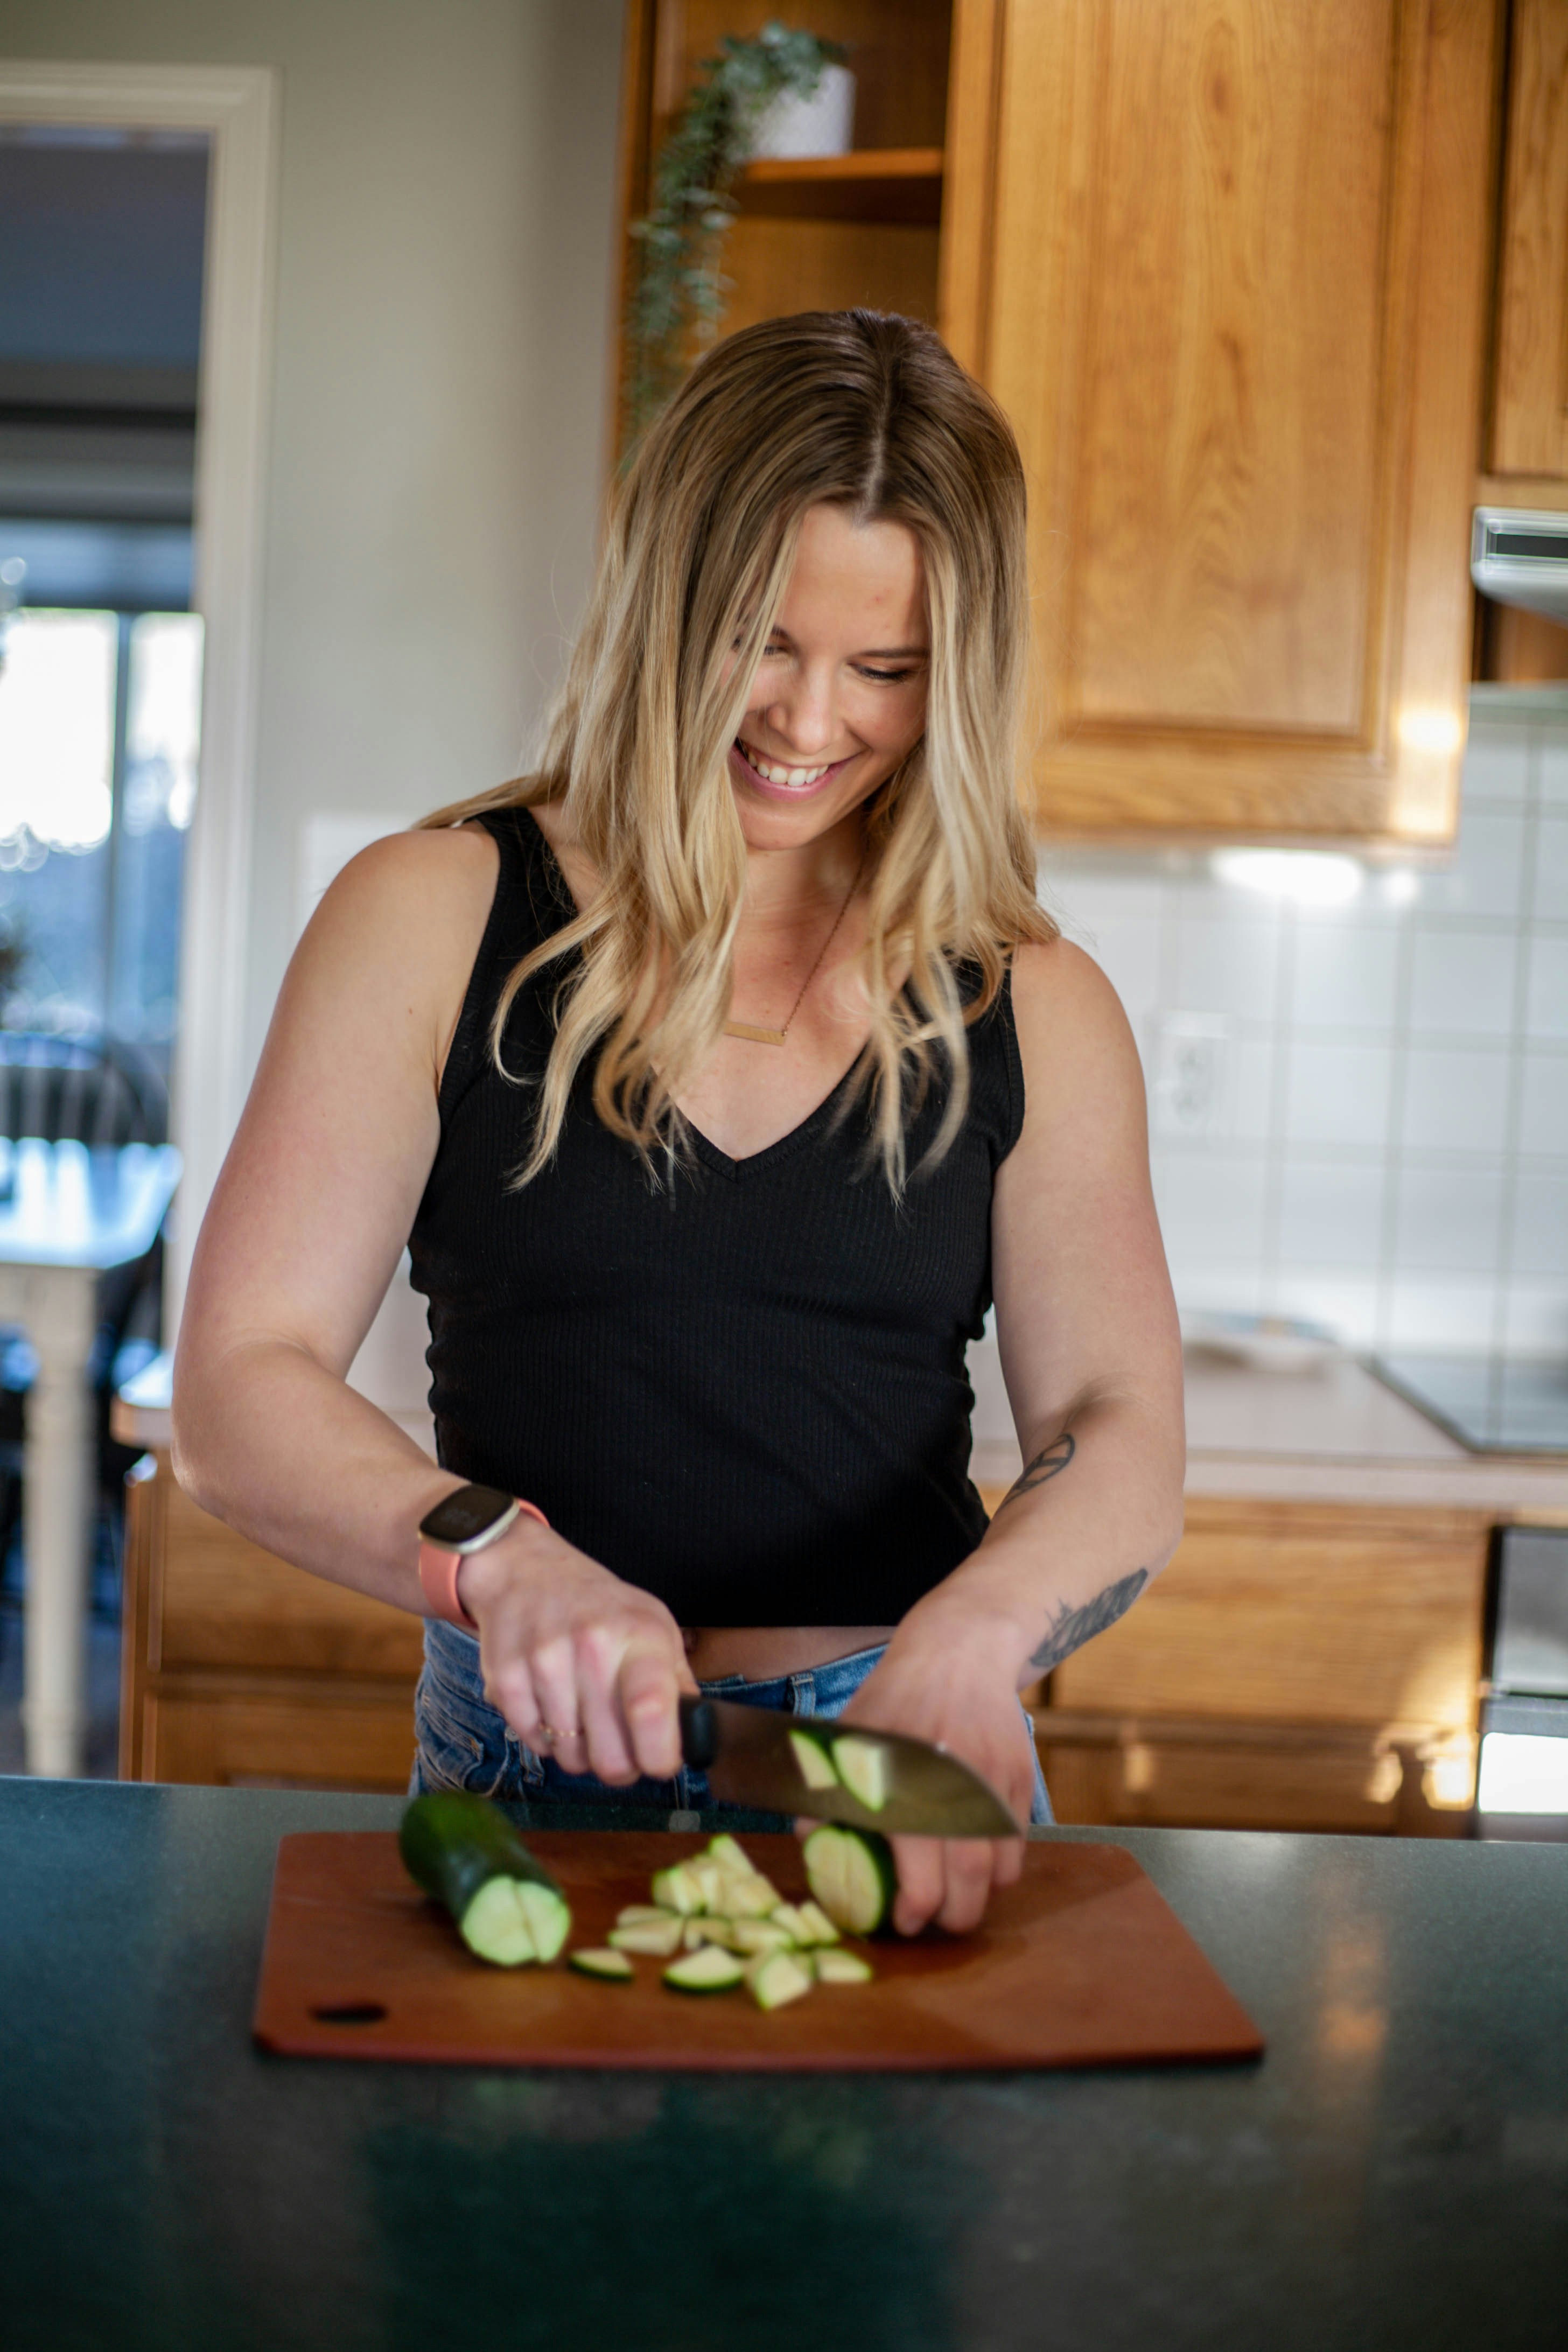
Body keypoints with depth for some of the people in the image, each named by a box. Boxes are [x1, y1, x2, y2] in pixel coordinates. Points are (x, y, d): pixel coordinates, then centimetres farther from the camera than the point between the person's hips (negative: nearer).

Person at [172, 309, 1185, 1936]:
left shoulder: (1032, 1011, 7)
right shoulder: (438, 917, 2)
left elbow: (1121, 1444, -3)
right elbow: (234, 1397, -4)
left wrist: (966, 1640, -25)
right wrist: (493, 1557, -24)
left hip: (907, 1767, 2)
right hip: (532, 1767, -1)